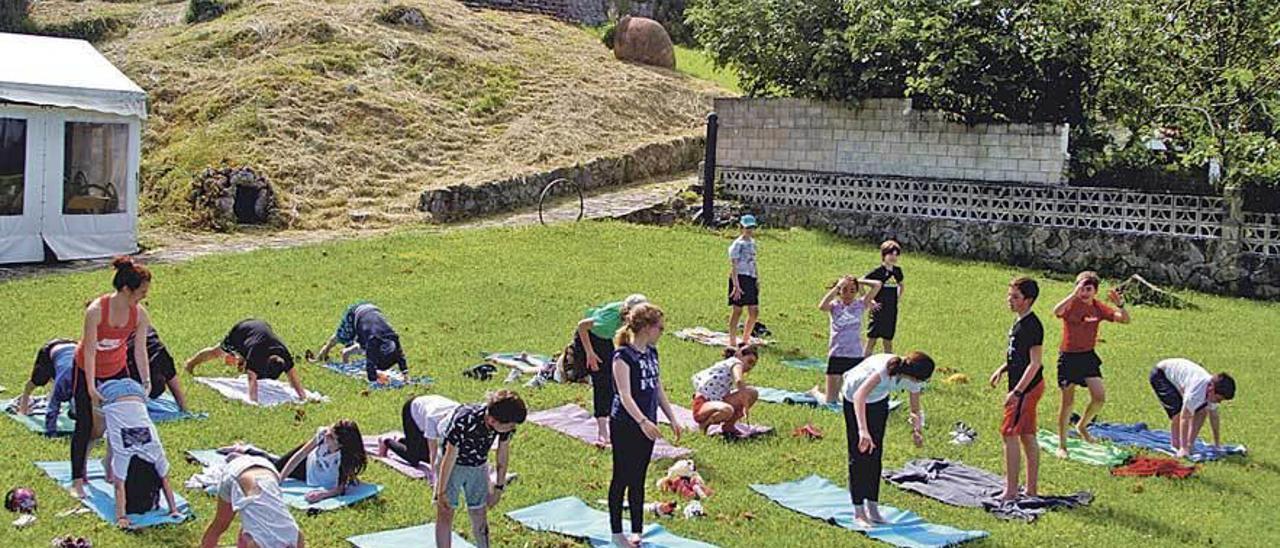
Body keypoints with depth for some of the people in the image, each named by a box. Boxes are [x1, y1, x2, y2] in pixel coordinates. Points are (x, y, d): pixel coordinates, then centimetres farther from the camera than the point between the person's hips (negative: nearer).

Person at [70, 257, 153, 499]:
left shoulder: (139, 314, -19)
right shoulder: (96, 311, -32)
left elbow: (140, 349, -14)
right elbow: (89, 351, -29)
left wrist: (146, 381, -22)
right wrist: (91, 388, -29)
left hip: (117, 368, 4)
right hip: (87, 368, -4)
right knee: (85, 425, -3)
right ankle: (78, 480, 7)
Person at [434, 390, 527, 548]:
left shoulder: (507, 423, -22)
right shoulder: (464, 421, -38)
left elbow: (503, 453, -4)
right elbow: (450, 457, -26)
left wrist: (499, 486, 5)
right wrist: (441, 492, -17)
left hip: (479, 467, 4)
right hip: (452, 465, -4)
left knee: (480, 515, 11)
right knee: (445, 514, -3)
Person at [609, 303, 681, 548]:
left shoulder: (651, 353, 7)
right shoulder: (623, 356, -17)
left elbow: (658, 390, 15)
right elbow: (625, 395, -26)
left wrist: (672, 418, 14)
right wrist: (643, 422, -37)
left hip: (646, 425, 7)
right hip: (625, 426, -7)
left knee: (638, 480, 13)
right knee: (621, 479, 4)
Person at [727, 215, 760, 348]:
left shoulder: (752, 242, 16)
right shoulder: (737, 244, -9)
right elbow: (733, 266, -14)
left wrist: (757, 279, 17)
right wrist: (736, 285, -21)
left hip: (751, 279, 8)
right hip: (740, 278, -8)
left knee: (754, 312, 7)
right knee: (737, 311, -3)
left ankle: (745, 340, 21)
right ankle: (732, 342, 4)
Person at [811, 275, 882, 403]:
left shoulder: (860, 304, 3)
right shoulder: (835, 305, -2)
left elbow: (877, 284, -7)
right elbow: (822, 306, -27)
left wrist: (858, 281, -1)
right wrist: (838, 286, -20)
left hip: (856, 357, 2)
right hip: (836, 356, -2)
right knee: (829, 401, 2)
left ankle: (838, 392, 36)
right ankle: (816, 391, 35)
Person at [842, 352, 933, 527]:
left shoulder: (912, 381, -22)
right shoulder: (885, 369, -43)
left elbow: (915, 409, -1)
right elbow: (859, 396, -53)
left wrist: (917, 430, -8)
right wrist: (863, 431, -60)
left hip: (879, 400, 6)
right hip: (854, 398, -6)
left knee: (875, 454, 6)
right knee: (859, 454, -5)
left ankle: (873, 508, 15)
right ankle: (859, 512, 2)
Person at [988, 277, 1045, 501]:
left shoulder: (1031, 325, -20)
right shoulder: (1021, 322, 11)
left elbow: (1035, 363, -23)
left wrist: (1017, 391, -25)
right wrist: (1003, 369, 15)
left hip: (1026, 387, -10)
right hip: (1029, 387, 10)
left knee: (1009, 434, -7)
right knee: (1027, 437, 13)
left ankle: (1011, 491, -3)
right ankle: (1032, 489, 20)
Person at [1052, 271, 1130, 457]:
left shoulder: (1099, 308, 1)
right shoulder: (1072, 304, -13)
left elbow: (1125, 319, -2)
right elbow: (1056, 312, -36)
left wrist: (1120, 305, -21)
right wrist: (1074, 294, -43)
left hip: (1088, 356, 4)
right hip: (1069, 357, -4)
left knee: (1099, 398, -6)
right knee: (1068, 402, 2)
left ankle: (1082, 425, 24)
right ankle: (1062, 445, 14)